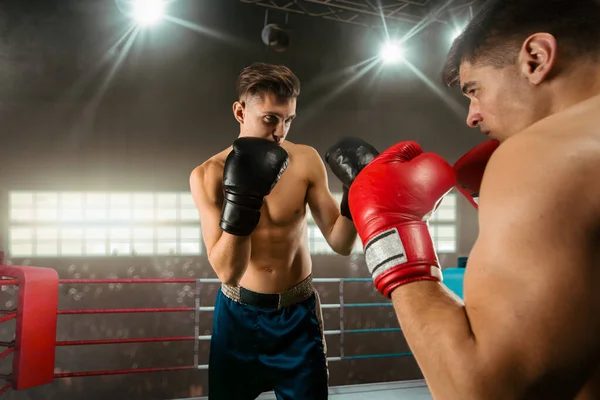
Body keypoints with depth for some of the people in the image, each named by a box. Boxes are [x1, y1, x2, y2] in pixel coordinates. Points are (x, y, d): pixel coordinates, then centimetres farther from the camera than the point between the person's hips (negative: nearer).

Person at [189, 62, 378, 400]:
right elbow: (228, 271, -23)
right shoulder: (208, 175, -15)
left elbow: (341, 245, -10)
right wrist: (241, 198, -35)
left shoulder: (307, 161, -12)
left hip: (298, 312, 1)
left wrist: (355, 193, -26)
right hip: (238, 313, 0)